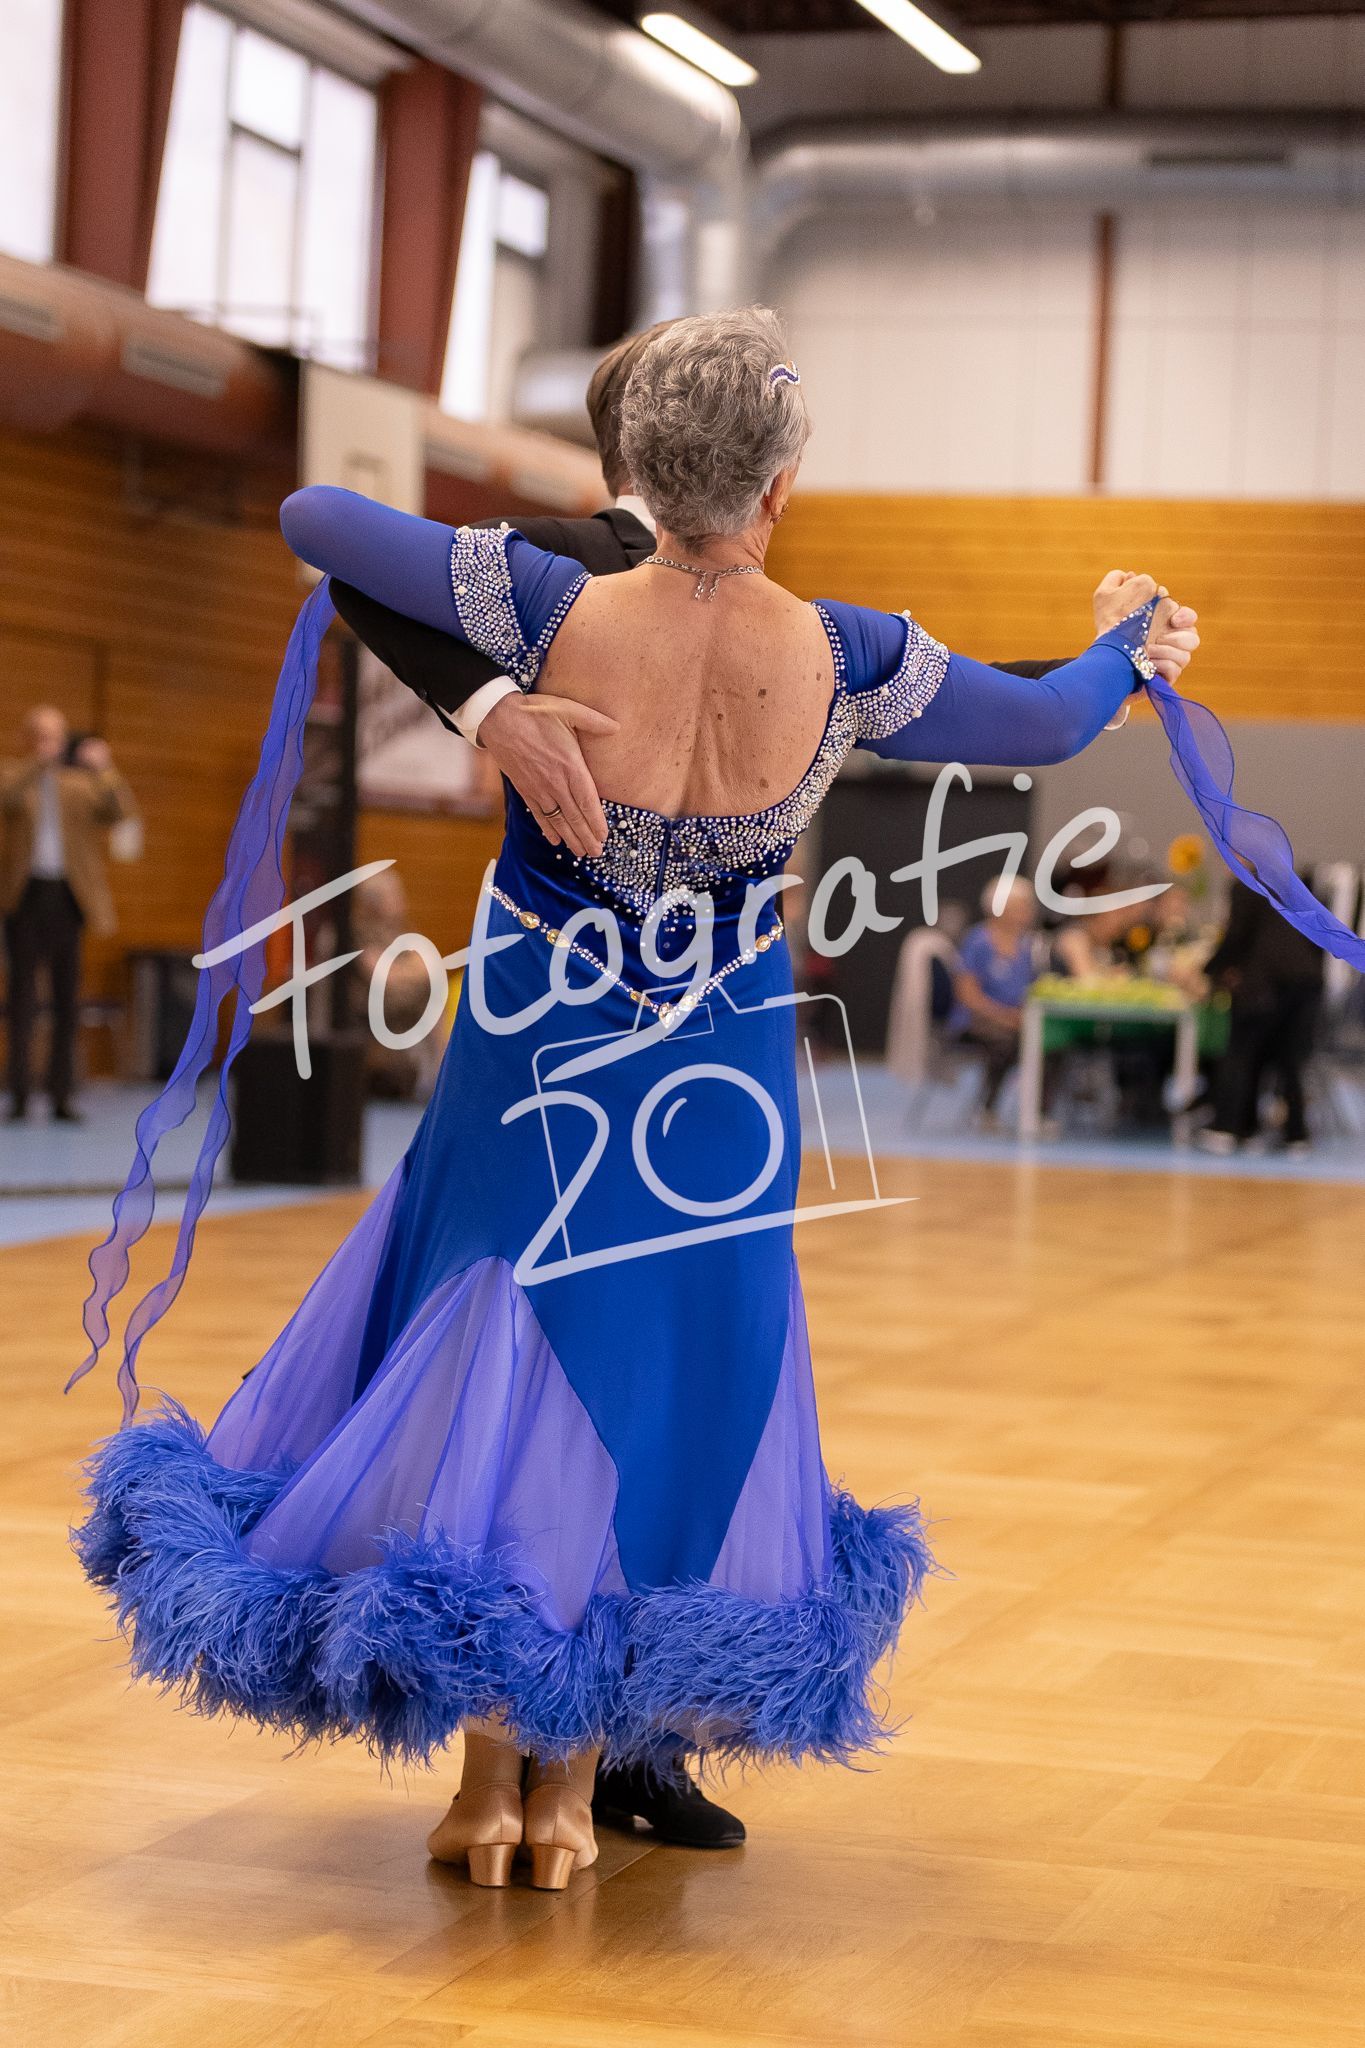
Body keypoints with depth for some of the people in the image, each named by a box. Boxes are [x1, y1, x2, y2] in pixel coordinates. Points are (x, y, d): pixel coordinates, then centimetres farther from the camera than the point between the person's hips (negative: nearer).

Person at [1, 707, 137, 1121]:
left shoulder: (82, 783, 11)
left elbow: (124, 810, -4)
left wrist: (104, 770, -19)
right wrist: (39, 761, -28)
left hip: (67, 899, 2)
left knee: (67, 1001, 2)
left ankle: (61, 1096, 6)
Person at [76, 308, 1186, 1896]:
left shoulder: (550, 615, -21)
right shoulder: (847, 665, -18)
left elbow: (310, 516, -11)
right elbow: (1051, 724, -2)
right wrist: (1127, 638, 20)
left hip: (531, 1066, 0)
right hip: (714, 1086, 0)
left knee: (494, 1362, 13)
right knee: (661, 1385, 13)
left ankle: (487, 1775, 17)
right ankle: (572, 1782, 21)